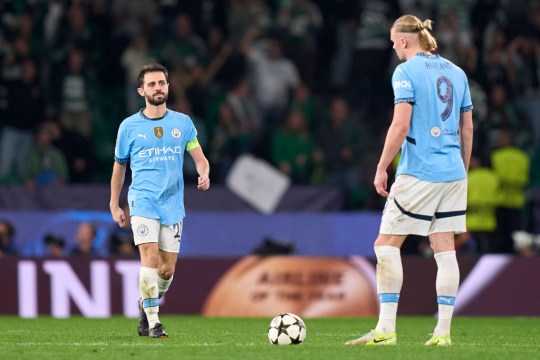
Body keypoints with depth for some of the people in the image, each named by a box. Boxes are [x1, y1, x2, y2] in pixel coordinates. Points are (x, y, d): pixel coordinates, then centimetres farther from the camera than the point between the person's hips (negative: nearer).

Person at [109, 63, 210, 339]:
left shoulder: (182, 122, 6)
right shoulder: (129, 126, 3)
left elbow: (200, 159, 7)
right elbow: (119, 166, 13)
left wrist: (204, 175, -17)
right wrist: (114, 206, 12)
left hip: (173, 204, 3)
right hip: (143, 201, -2)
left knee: (167, 270, 4)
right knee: (150, 258, -20)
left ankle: (146, 306, 33)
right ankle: (153, 322, -14)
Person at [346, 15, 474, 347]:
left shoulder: (406, 72, -8)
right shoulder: (456, 73, 12)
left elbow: (400, 126, -16)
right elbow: (467, 128, 16)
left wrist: (382, 167, -8)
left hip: (418, 173, -7)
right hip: (454, 174, 7)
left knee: (387, 245, 0)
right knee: (445, 249, 6)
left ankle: (386, 329, -4)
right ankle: (443, 331, 4)